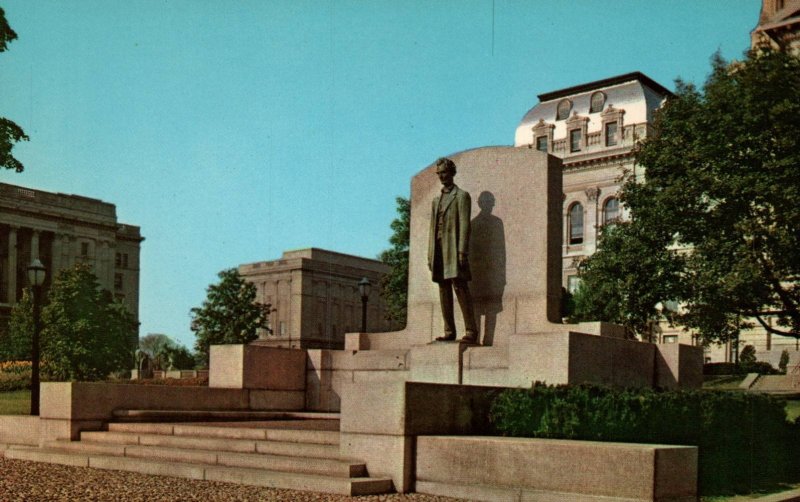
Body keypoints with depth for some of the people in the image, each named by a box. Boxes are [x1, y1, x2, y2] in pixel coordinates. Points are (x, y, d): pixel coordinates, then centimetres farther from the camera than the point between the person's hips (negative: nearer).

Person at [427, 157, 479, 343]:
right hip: (439, 251, 7)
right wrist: (430, 255, 12)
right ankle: (449, 331, 4)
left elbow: (464, 225, -7)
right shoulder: (436, 200, 23)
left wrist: (462, 252, -16)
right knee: (444, 291, 3)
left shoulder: (461, 196, 2)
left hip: (454, 250, -7)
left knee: (460, 288, -12)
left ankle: (471, 331, -13)